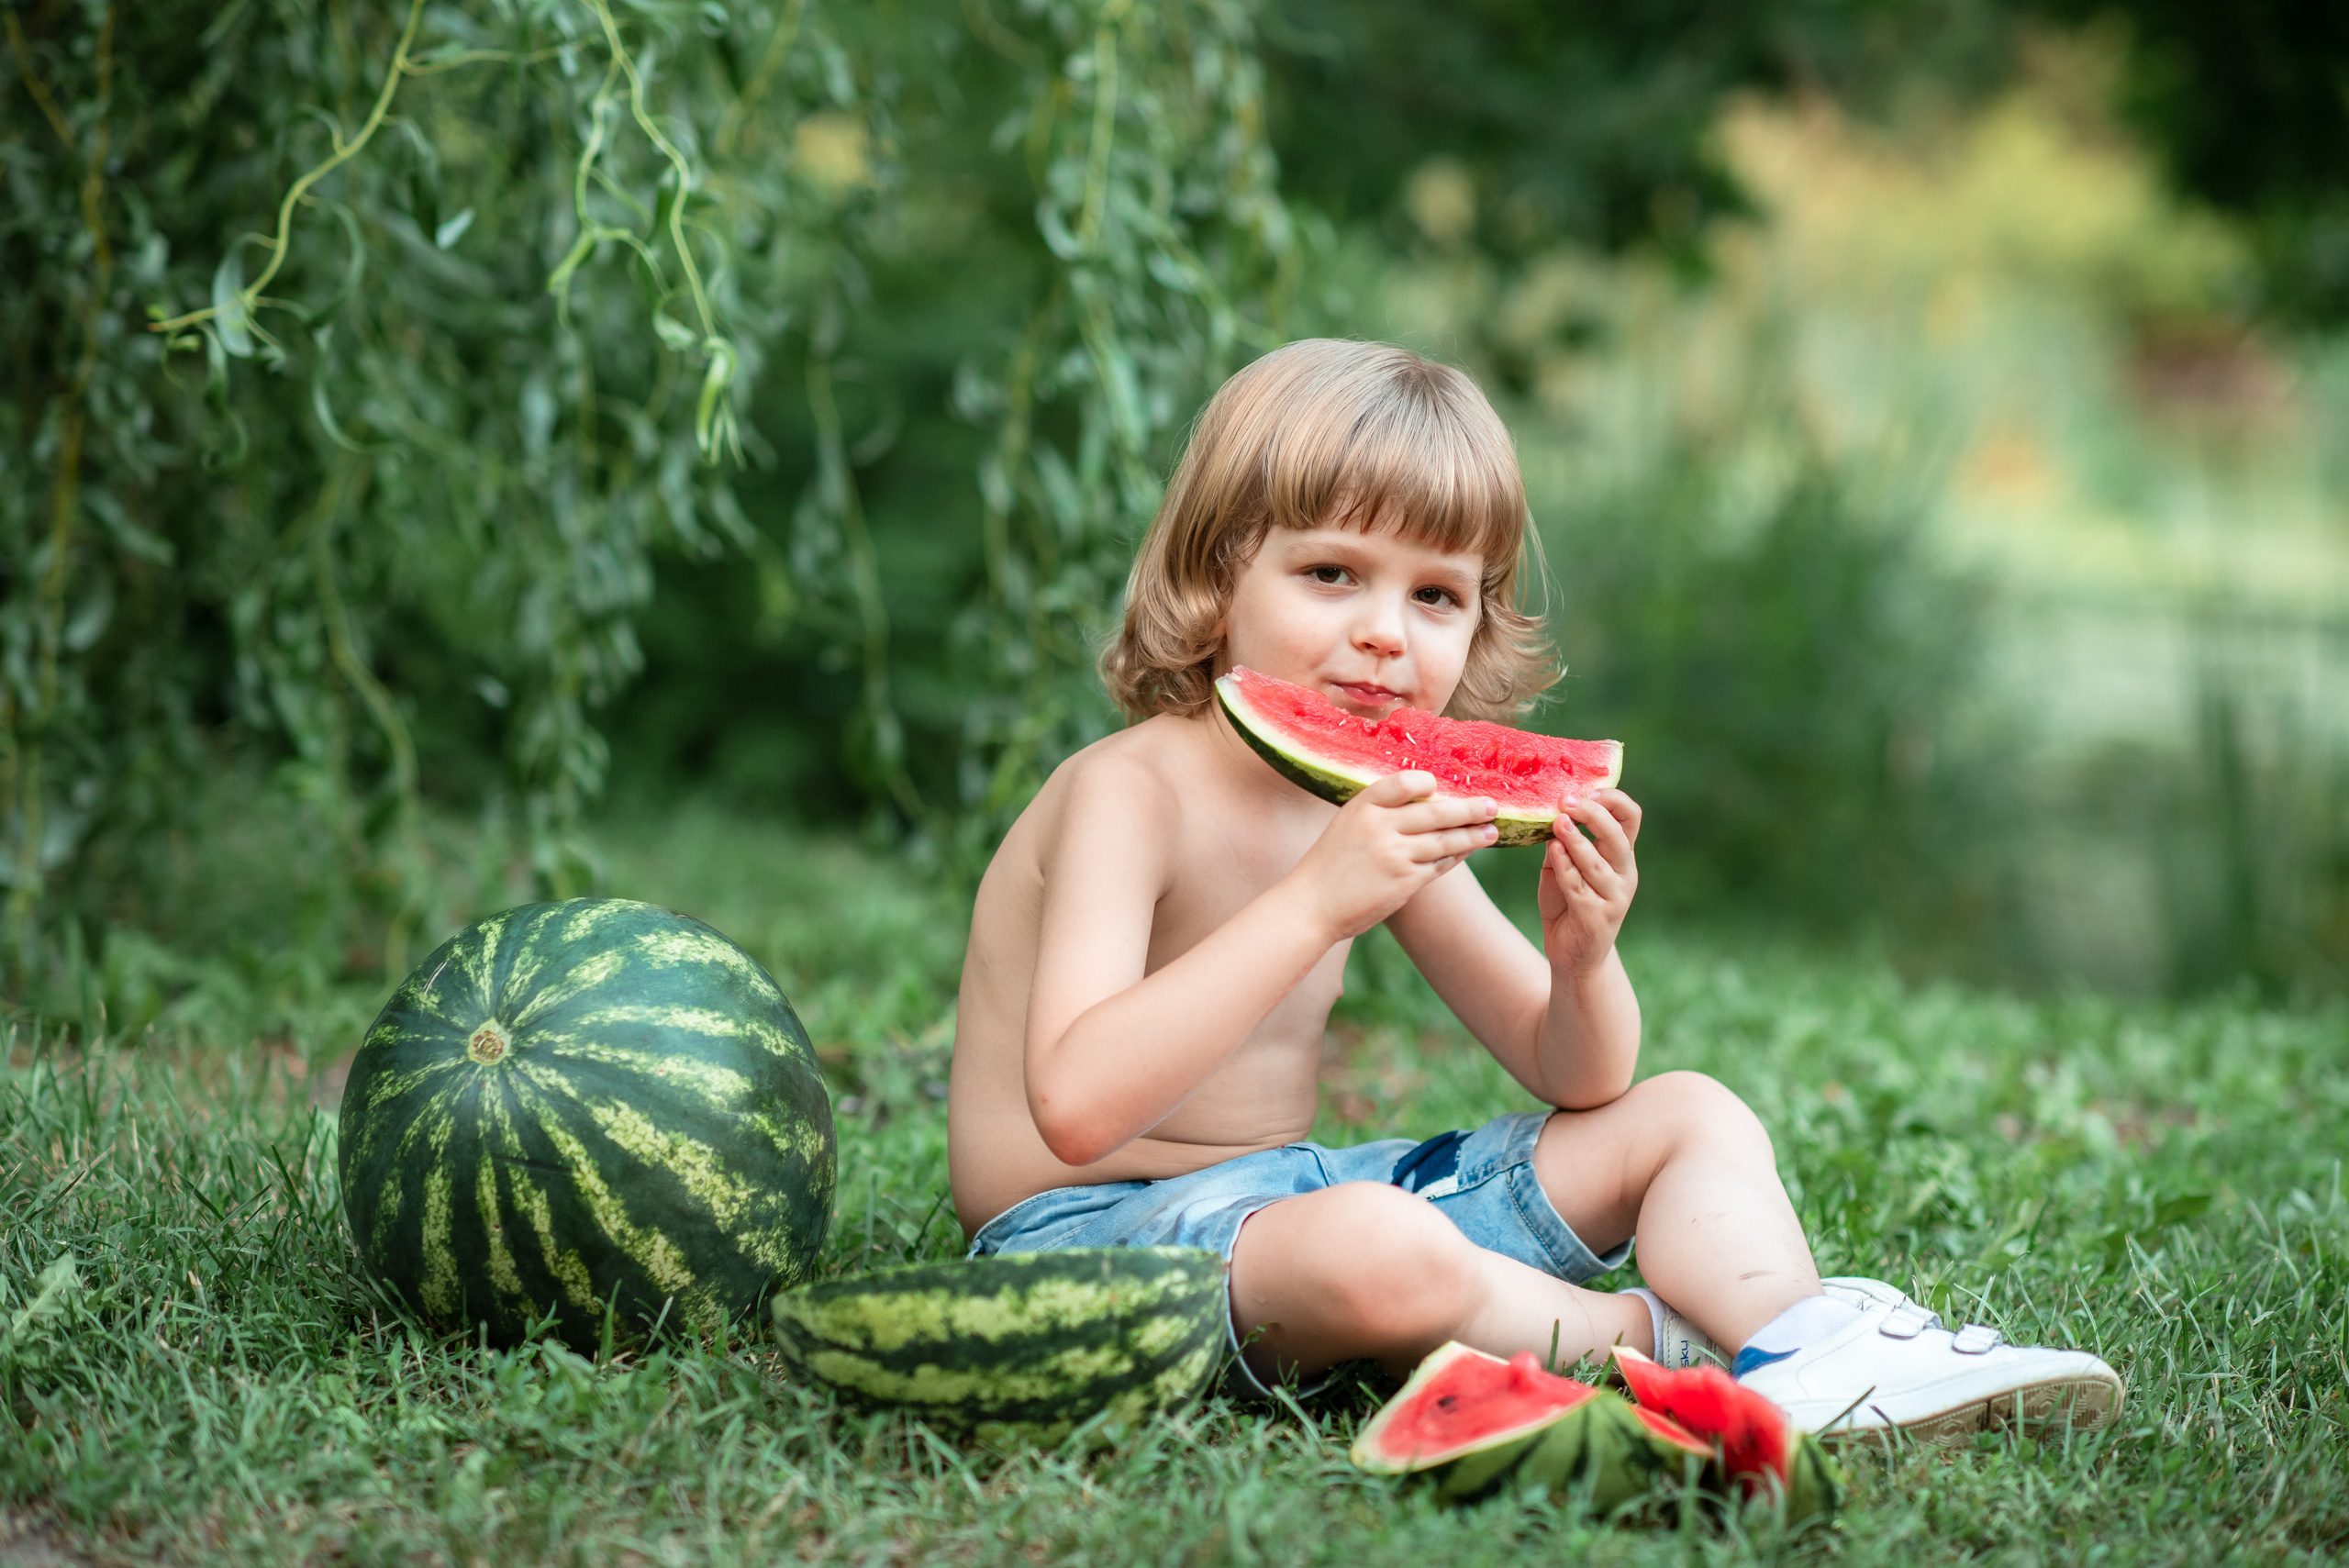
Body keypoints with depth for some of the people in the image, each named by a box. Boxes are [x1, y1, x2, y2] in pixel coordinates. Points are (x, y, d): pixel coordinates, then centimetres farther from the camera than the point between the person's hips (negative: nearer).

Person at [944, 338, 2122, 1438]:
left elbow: (1575, 1082, 8)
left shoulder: (1391, 808, 5)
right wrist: (1317, 903, -38)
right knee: (1379, 1247, -40)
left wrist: (1582, 955, -16)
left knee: (1689, 1116, 6)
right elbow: (1076, 1105, -35)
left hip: (1288, 1192, 9)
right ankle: (1662, 1339, -15)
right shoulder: (1129, 792, -19)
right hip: (1088, 1229, -9)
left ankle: (1798, 1349, -21)